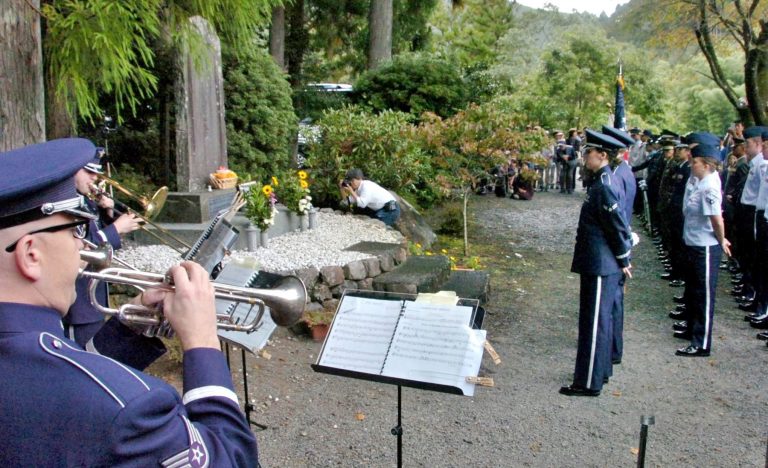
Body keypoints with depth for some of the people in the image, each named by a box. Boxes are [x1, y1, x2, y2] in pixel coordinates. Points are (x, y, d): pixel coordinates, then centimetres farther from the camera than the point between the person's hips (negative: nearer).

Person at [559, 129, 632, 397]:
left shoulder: (604, 186, -21)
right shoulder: (603, 180, 10)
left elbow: (618, 226, -19)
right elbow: (616, 225, 17)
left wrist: (623, 260, -9)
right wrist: (622, 259, 20)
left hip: (600, 267, -10)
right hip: (599, 264, 10)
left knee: (594, 323, -2)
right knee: (600, 320, 19)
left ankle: (589, 383, 8)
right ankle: (600, 371, 33)